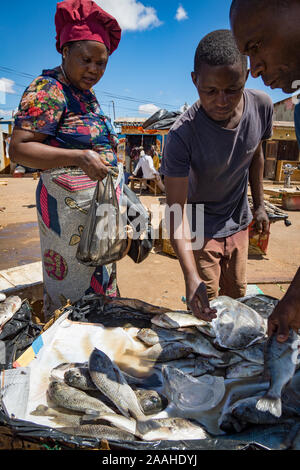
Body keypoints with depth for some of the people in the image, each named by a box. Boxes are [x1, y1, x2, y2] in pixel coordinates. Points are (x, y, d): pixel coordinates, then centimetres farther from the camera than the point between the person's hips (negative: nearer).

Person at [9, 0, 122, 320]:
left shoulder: (88, 95, 17)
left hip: (100, 205, 9)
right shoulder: (47, 90, -10)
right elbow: (18, 149, -18)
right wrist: (79, 157, -27)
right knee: (73, 284, -2)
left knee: (100, 277, 16)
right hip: (70, 208, -9)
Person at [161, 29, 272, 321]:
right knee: (206, 303, 3)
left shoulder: (261, 106, -16)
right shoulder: (182, 134, -31)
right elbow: (176, 212, -33)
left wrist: (259, 205, 10)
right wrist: (190, 276, -43)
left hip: (239, 224, 5)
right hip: (201, 229, -4)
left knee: (236, 296, 18)